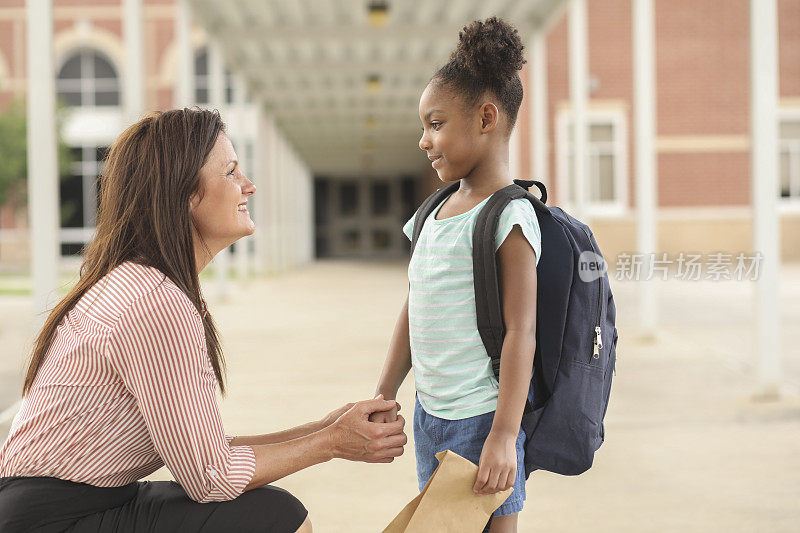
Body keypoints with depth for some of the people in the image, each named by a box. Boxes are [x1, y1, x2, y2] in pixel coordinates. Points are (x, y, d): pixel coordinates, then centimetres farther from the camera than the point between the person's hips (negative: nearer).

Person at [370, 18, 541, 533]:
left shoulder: (510, 215, -14)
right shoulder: (435, 212, 11)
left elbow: (521, 330, -18)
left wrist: (505, 435, -22)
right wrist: (384, 395, 18)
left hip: (481, 418, -8)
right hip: (429, 414, 8)